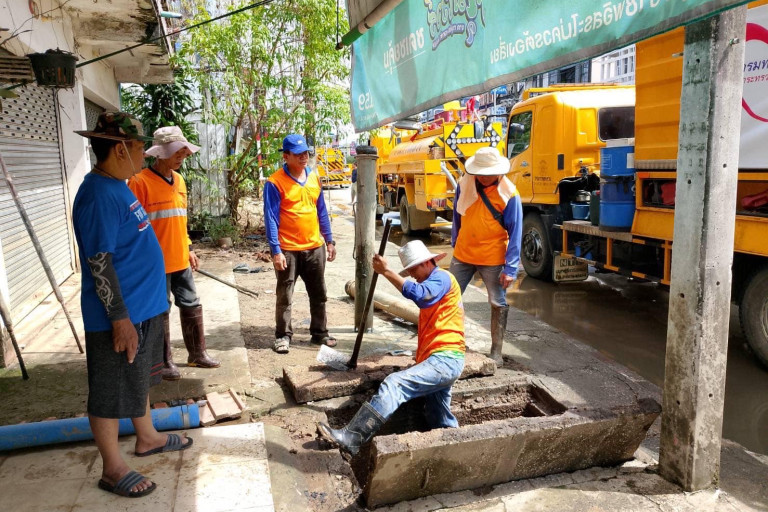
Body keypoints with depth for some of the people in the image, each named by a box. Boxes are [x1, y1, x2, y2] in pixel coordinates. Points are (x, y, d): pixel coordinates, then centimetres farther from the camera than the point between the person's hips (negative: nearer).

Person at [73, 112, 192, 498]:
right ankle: (113, 469, 21)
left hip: (144, 308, 10)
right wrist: (120, 317, -22)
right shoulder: (99, 195, -22)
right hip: (120, 316, -10)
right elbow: (99, 263, -24)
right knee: (112, 393, 6)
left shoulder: (118, 187, 9)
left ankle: (147, 437, 42)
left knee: (138, 379, 24)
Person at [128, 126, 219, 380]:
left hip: (180, 260, 7)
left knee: (192, 305, 14)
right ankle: (164, 361, 19)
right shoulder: (140, 182, -13)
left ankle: (197, 353, 29)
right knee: (160, 311, 5)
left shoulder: (178, 180, 11)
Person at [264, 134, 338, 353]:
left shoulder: (314, 177, 8)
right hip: (288, 250, -5)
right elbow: (271, 219, -12)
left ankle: (320, 332, 27)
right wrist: (275, 250, -17)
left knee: (319, 294, 13)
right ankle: (283, 336, 18)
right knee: (284, 296, 5)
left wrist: (329, 240, 13)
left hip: (315, 247, 6)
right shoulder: (275, 182, -10)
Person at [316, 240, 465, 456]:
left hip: (446, 359, -11)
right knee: (442, 425, 12)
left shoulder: (441, 278, -3)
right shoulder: (432, 283, 29)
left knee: (394, 384, -27)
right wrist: (421, 353, 18)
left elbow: (418, 294, -25)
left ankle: (351, 438, -36)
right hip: (439, 360, 11)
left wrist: (387, 272, -24)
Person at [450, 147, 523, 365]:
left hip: (492, 259, -3)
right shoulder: (464, 185, -2)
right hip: (462, 255, 3)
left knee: (498, 304, 6)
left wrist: (510, 268, -16)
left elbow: (515, 233, -12)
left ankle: (496, 351, 21)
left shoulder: (509, 195, -13)